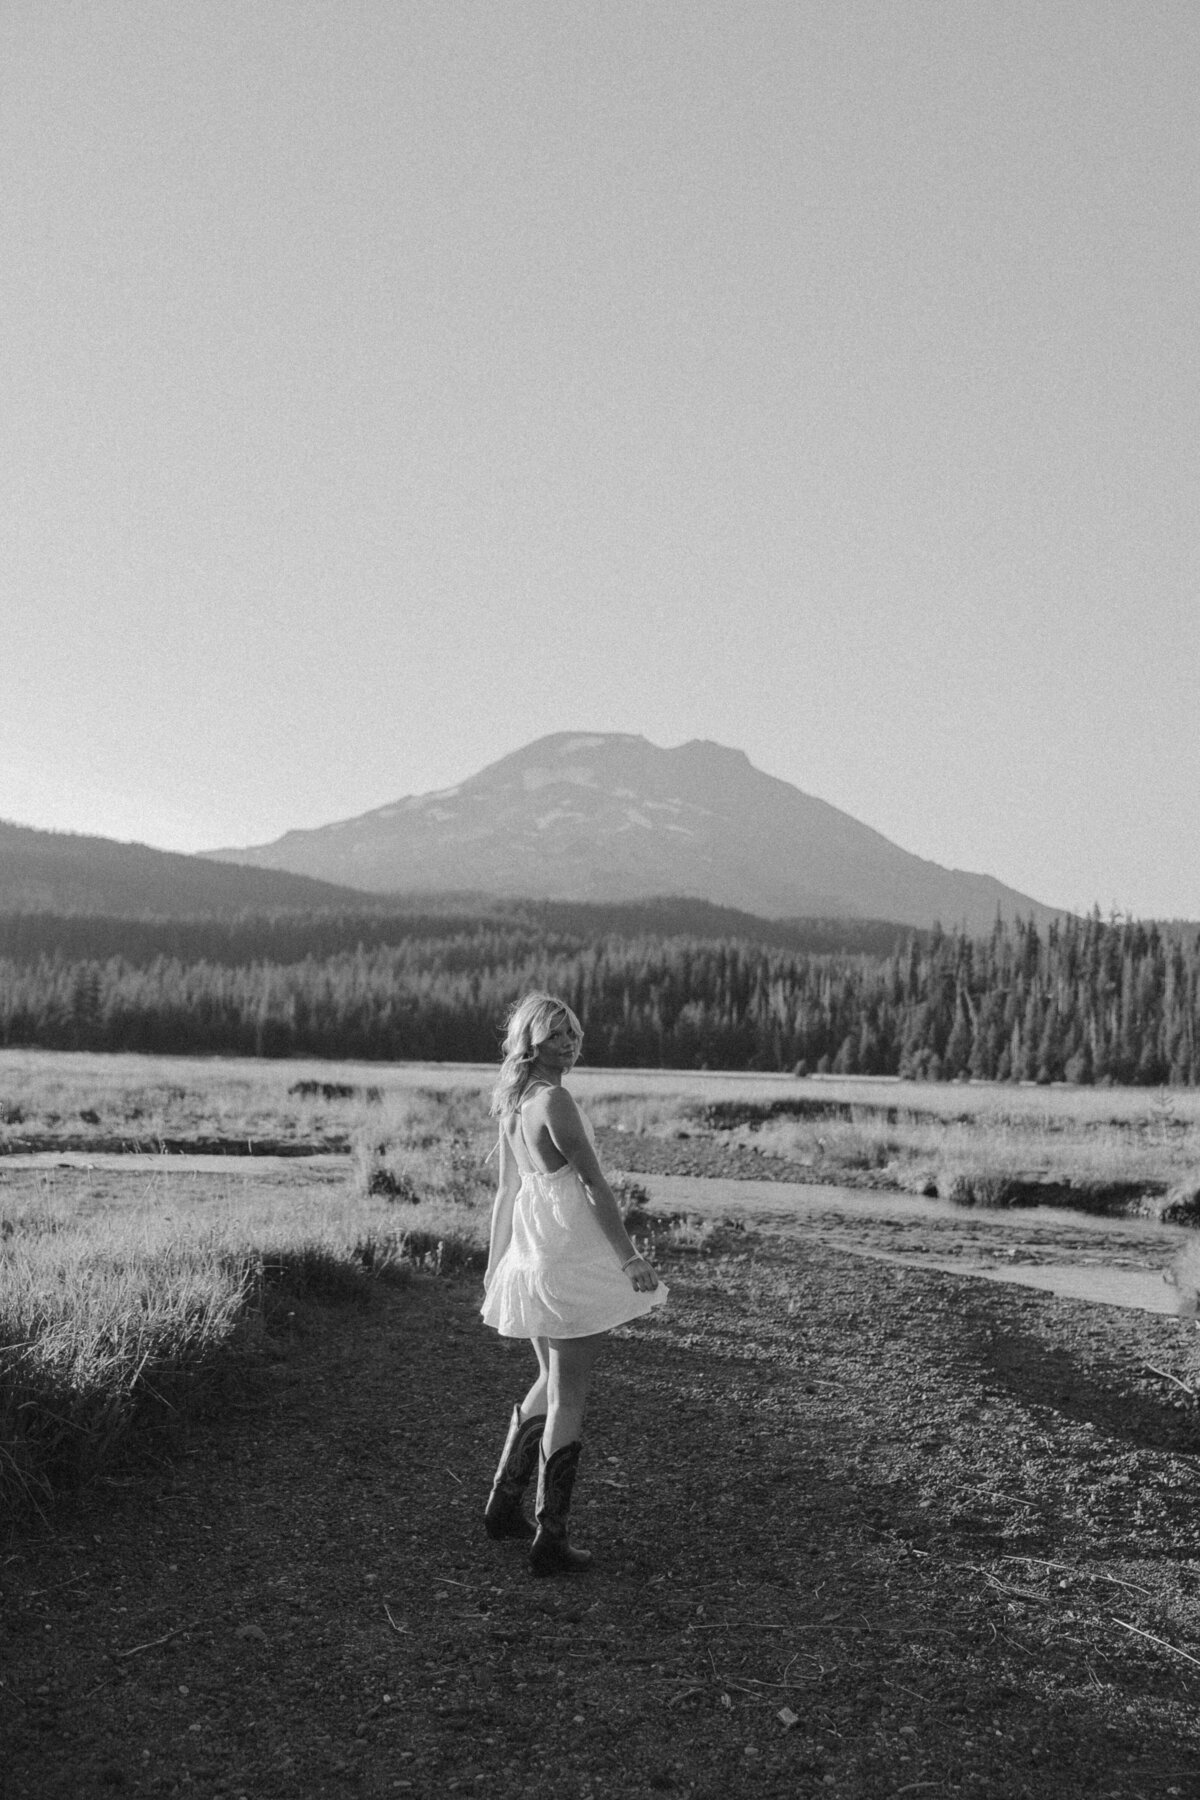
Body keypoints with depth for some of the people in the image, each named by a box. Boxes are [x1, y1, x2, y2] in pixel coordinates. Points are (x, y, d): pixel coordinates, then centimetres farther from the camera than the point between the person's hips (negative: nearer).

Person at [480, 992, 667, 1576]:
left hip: (529, 1259, 9)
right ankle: (550, 1539, 7)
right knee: (568, 1399, 0)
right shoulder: (554, 1100, -16)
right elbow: (594, 1184, -18)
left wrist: (494, 1267, 22)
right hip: (571, 1257, -8)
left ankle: (503, 1505, 33)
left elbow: (507, 1191, 16)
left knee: (552, 1384, 24)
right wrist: (629, 1258, -17)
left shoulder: (512, 1105, 10)